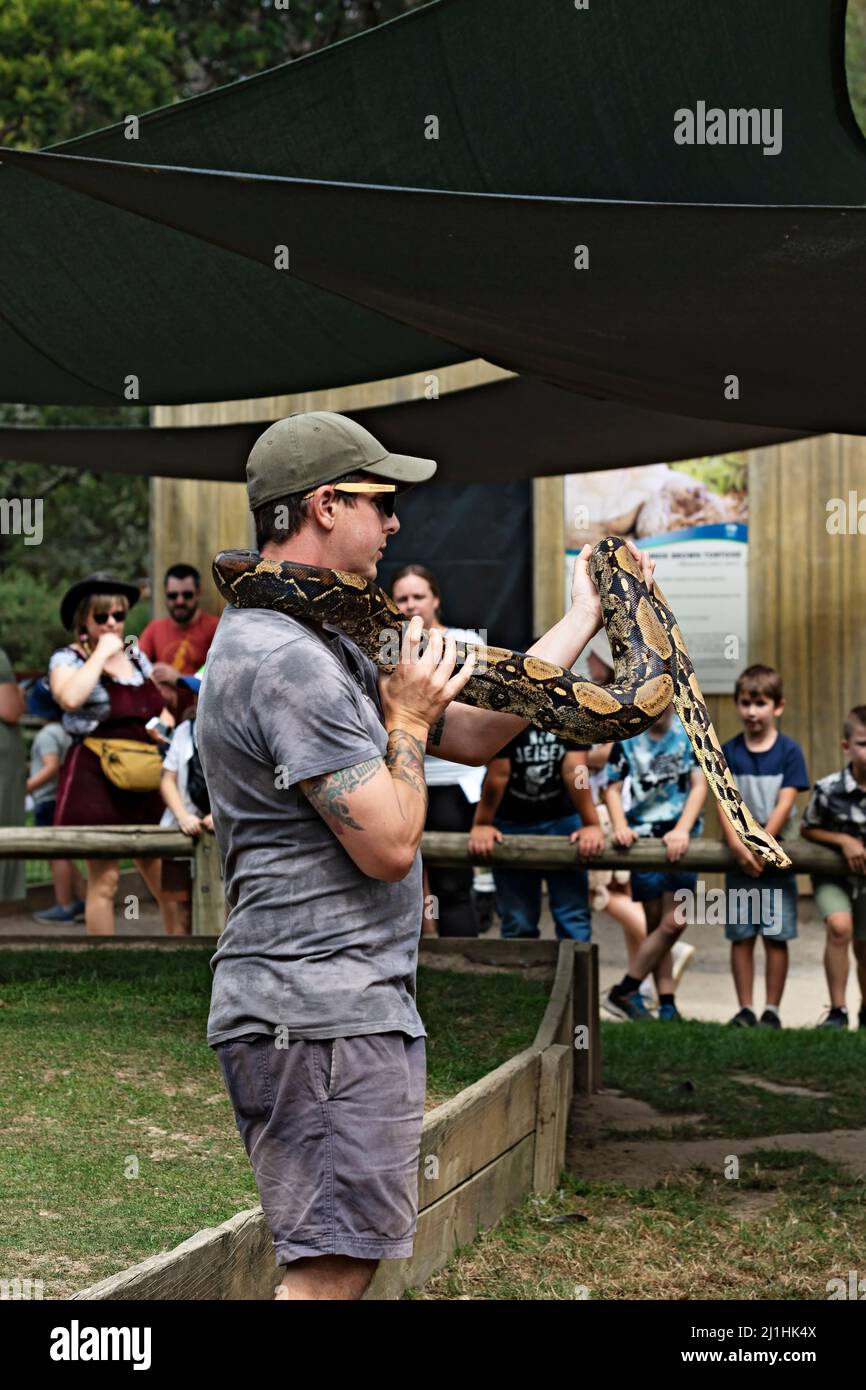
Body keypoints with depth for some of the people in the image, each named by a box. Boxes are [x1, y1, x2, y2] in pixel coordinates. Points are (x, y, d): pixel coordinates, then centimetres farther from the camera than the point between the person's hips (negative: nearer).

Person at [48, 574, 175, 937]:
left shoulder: (136, 656, 15)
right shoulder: (67, 659, -3)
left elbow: (160, 705, 28)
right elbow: (70, 698, -26)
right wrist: (102, 653, -16)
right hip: (97, 780, -6)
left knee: (165, 879, 6)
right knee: (104, 880, -2)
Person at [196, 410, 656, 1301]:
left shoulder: (320, 645, 18)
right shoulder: (286, 659, -16)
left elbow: (476, 734, 22)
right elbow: (390, 845, -18)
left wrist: (587, 612, 26)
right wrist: (407, 716, -2)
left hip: (351, 1004, 11)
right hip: (320, 1010, -11)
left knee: (342, 1257, 11)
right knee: (330, 1269, -11)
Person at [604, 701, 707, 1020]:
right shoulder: (628, 738, 3)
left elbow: (699, 785, -4)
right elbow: (613, 789, 2)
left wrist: (682, 830, -18)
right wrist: (620, 827, -16)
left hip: (680, 838, 0)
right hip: (643, 837, 0)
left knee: (674, 922, -4)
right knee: (657, 924, 2)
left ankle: (624, 991, 5)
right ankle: (667, 1003, 7)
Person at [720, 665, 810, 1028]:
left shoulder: (789, 752, -2)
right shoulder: (729, 751, 3)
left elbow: (784, 805, -8)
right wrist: (737, 846, -17)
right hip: (739, 860, 2)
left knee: (776, 937, 1)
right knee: (741, 937, 4)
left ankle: (772, 1010, 8)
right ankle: (745, 1009, 10)